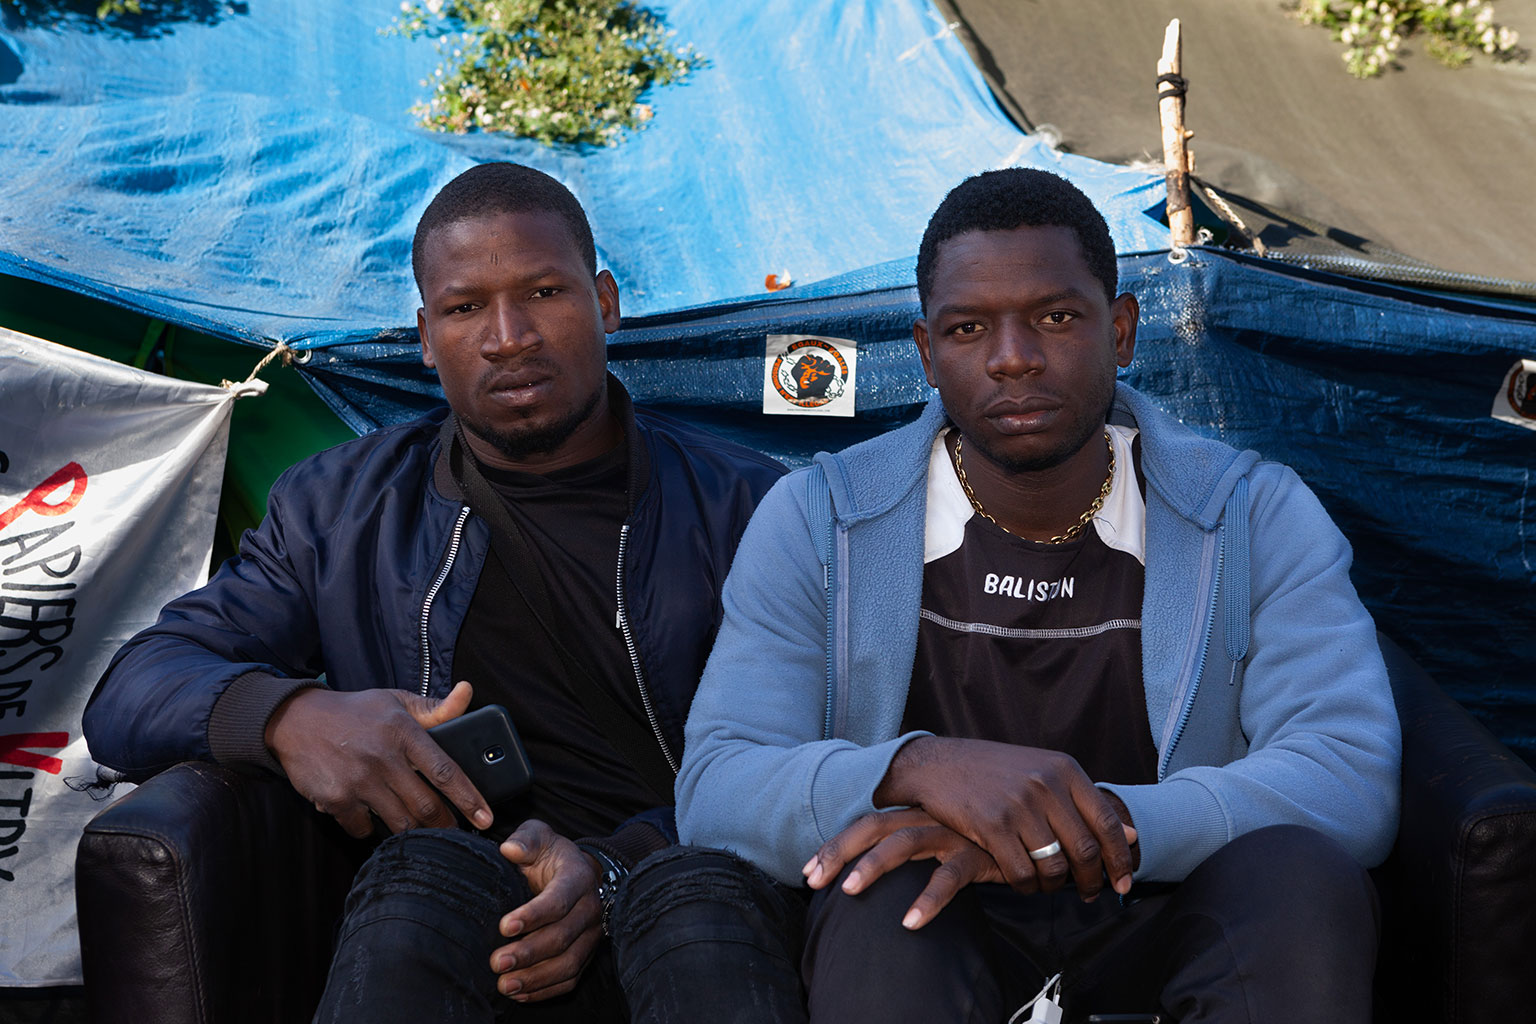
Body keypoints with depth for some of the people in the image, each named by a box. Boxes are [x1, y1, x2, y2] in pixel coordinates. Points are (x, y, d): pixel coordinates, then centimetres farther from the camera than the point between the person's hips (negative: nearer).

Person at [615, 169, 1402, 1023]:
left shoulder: (1259, 519, -1)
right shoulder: (816, 522, 0)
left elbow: (1353, 780, -13)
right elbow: (714, 791, -10)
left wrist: (1102, 819, -30)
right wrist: (917, 769, -32)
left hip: (1159, 929, 2)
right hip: (913, 947, -1)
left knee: (1302, 878, -31)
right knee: (885, 900, -35)